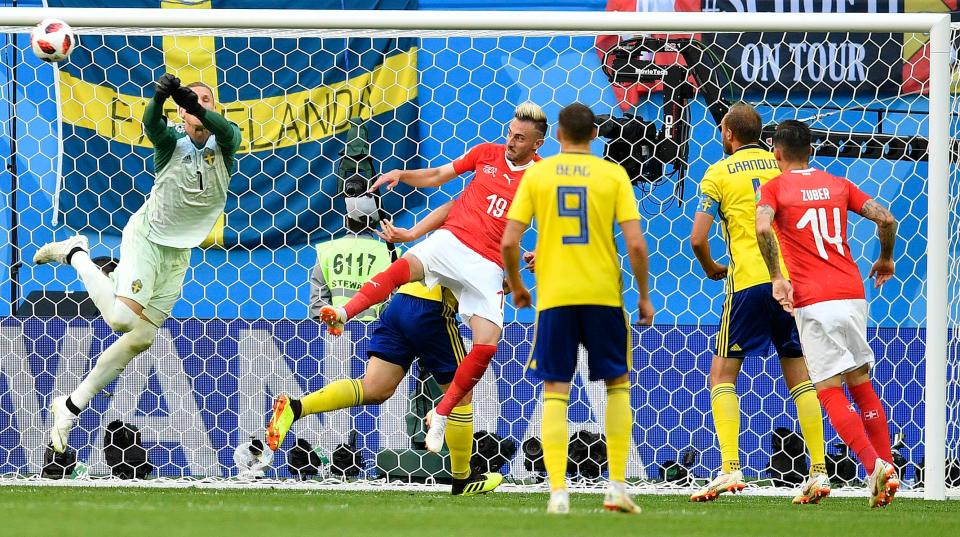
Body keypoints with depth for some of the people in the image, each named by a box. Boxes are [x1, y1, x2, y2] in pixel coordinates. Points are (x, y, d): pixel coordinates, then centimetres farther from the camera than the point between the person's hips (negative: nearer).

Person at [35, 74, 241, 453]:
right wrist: (160, 97, -58)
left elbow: (226, 130, -31)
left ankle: (71, 407, 16)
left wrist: (196, 105, -51)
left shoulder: (225, 144, -7)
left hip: (178, 253, 4)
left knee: (141, 338, 4)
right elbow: (151, 124, -35)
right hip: (146, 235, -4)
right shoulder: (171, 141, -13)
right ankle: (77, 255, 2)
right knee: (121, 318, -25)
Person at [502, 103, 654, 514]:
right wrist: (644, 295, 6)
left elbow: (509, 241, -2)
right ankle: (616, 486, 9)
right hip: (603, 295, 0)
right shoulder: (613, 175, 1)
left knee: (555, 391, 5)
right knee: (617, 383, 16)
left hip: (553, 296, 0)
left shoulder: (537, 175, 2)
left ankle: (558, 491, -7)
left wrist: (516, 287, 15)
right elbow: (636, 243, -6)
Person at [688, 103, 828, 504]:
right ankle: (819, 471, 1)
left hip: (749, 282, -4)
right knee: (799, 377, 10)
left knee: (722, 375, 4)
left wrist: (711, 270, 15)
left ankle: (730, 469, -10)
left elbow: (698, 238, -4)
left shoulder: (719, 173, 2)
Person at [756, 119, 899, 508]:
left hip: (814, 301, -4)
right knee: (861, 384, 16)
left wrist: (776, 278, -10)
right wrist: (885, 259, 25)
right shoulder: (838, 185, 13)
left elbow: (763, 228, -19)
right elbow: (886, 219, 7)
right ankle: (887, 469, 13)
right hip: (852, 291, 5)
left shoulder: (774, 188, 1)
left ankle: (874, 466, -18)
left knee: (830, 392, -2)